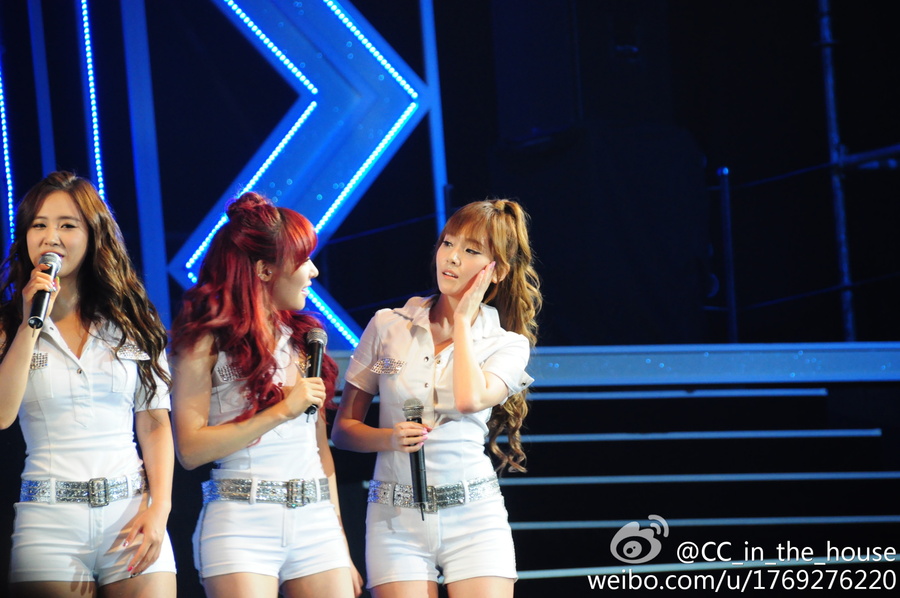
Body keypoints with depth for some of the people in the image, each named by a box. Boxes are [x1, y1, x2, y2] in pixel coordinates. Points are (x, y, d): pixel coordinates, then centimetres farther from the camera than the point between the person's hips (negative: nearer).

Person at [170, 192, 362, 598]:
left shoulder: (304, 337, 13)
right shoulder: (207, 342, -3)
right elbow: (190, 449, -11)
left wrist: (341, 547, 14)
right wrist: (281, 411, -14)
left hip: (316, 522, 5)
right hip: (242, 523, -5)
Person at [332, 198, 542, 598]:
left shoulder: (508, 345, 4)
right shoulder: (388, 326, 6)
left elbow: (470, 400, -19)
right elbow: (343, 429, 8)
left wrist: (463, 319, -6)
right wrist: (389, 438, -13)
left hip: (474, 518, 0)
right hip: (396, 519, 1)